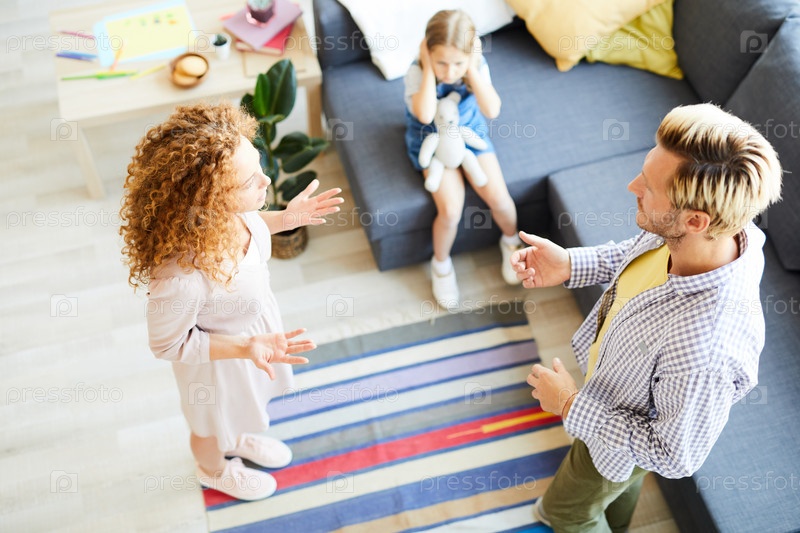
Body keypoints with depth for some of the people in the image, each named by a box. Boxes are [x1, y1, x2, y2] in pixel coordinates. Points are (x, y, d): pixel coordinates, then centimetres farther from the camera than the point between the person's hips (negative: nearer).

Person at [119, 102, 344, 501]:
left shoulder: (221, 210, -29)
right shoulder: (180, 276, -47)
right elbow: (168, 344, -26)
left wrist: (286, 218, -13)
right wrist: (244, 347, -35)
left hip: (255, 323, 6)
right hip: (218, 355, -5)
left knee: (240, 405, 37)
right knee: (213, 424, 30)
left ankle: (240, 438, 70)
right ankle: (215, 470, 64)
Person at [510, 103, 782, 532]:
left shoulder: (704, 351, -49)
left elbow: (676, 457, -31)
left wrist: (572, 407, -26)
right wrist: (568, 264, -16)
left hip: (622, 434, -6)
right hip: (619, 375, 7)